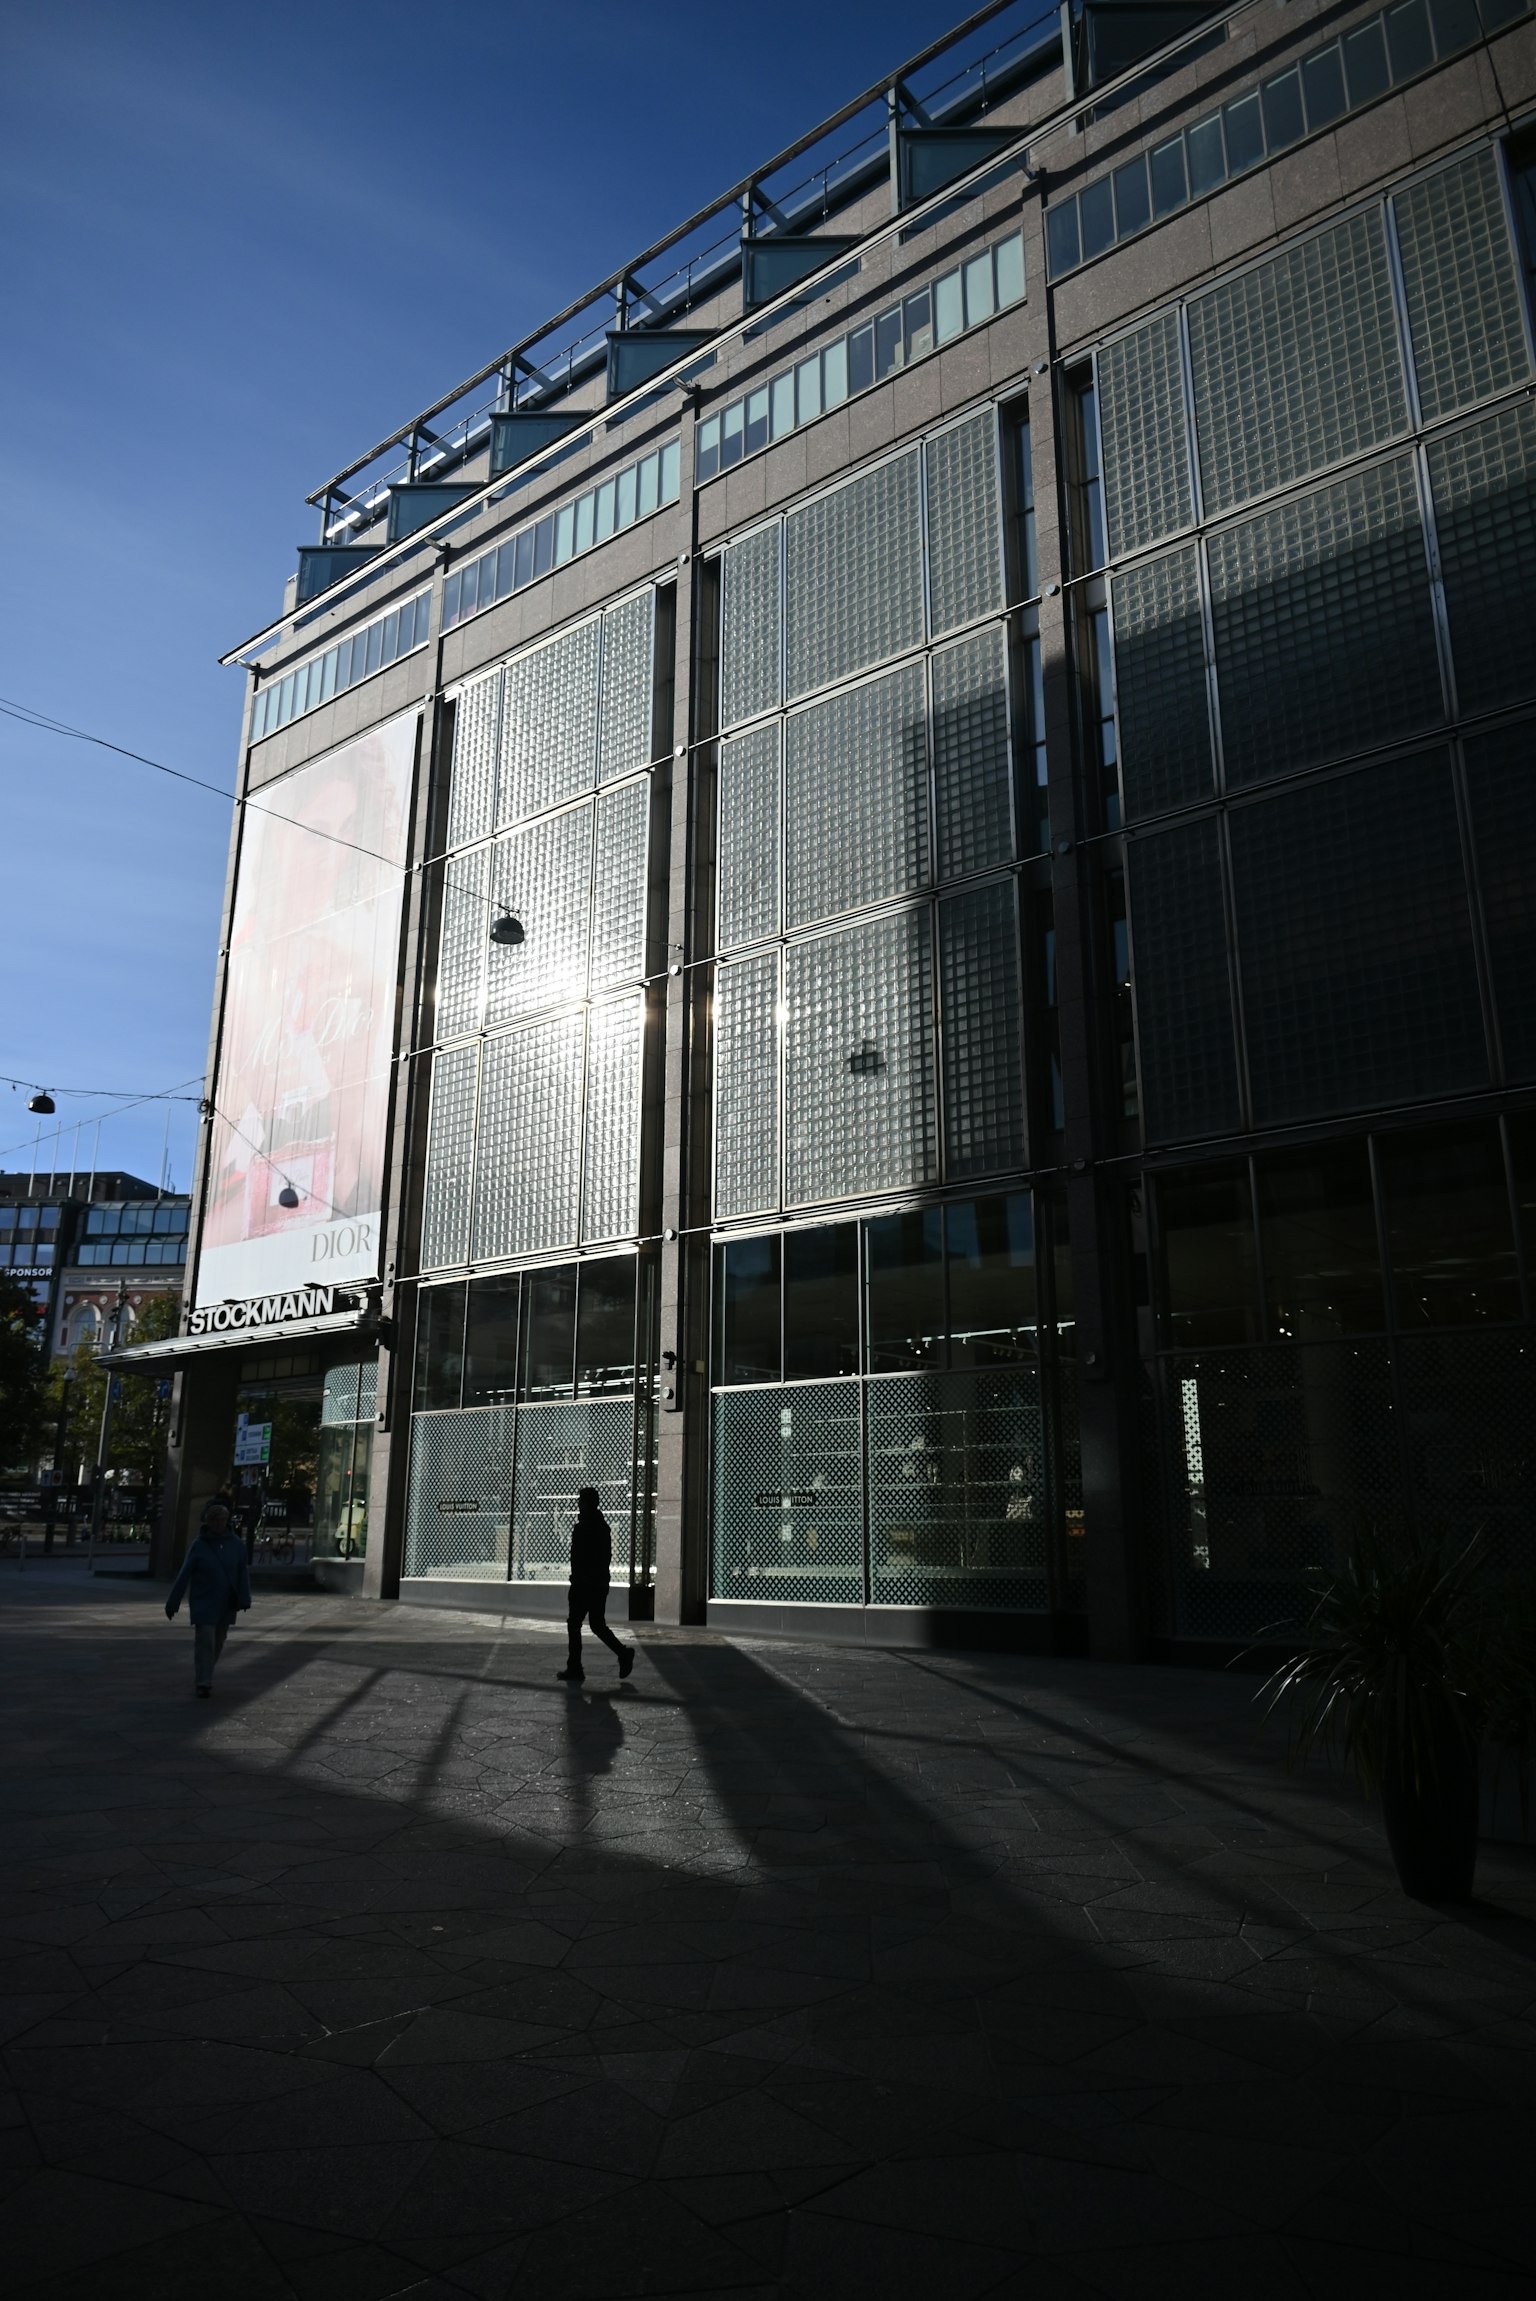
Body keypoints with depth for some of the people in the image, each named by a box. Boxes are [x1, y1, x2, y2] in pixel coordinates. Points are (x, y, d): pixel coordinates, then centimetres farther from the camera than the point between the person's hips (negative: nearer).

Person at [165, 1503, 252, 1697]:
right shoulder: (199, 1546, -9)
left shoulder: (236, 1544, -3)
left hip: (226, 1604, 3)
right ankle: (203, 1684, -1)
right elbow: (183, 1576, -7)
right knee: (204, 1641, -9)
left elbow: (243, 1573, -4)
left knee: (218, 1642, 13)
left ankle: (203, 1677, 33)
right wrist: (172, 1603, -7)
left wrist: (244, 1599, -13)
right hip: (203, 1603, -3)